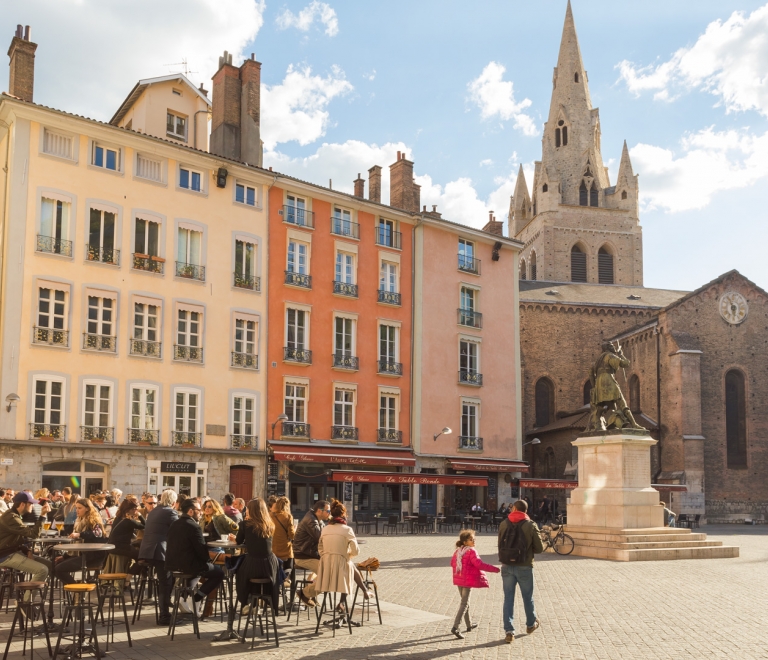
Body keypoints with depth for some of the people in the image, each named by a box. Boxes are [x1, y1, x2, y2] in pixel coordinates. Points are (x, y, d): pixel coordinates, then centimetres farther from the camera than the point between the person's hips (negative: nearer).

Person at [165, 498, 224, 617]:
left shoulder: (174, 524, 9)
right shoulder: (194, 527, -17)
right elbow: (202, 551, -16)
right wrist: (208, 559, 6)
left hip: (172, 564, 8)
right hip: (188, 566, -8)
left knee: (200, 566, 36)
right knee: (219, 573, 9)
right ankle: (196, 599, 1)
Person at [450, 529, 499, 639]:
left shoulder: (457, 551, 7)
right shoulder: (471, 551, -16)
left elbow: (452, 563, 17)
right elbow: (479, 564, -24)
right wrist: (494, 569, -20)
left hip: (459, 579, 8)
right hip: (468, 580, -8)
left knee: (465, 601, 20)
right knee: (464, 603, -5)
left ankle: (469, 625, 33)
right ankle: (455, 627, -15)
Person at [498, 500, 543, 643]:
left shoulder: (503, 524, -3)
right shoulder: (531, 525, -8)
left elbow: (500, 545, 5)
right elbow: (539, 548, -5)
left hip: (507, 567, 1)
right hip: (524, 567, -1)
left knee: (508, 599, 5)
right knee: (528, 597, 18)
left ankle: (509, 631, 0)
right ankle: (531, 624, 36)